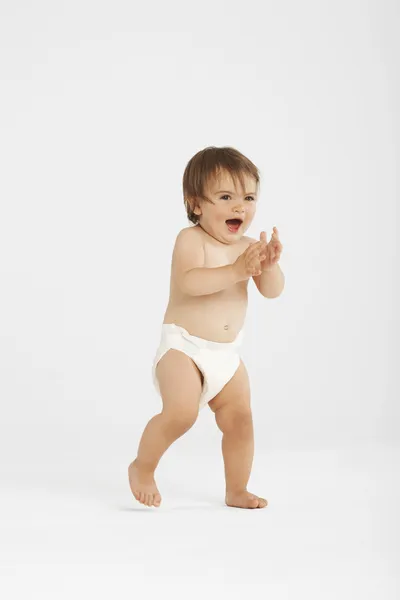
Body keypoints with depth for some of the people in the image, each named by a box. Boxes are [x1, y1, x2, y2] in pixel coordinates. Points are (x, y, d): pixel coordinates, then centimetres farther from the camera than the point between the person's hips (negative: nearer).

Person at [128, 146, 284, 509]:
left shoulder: (247, 247, 3)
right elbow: (188, 281, -30)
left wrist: (269, 265, -24)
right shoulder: (191, 239, -13)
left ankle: (237, 491, 21)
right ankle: (142, 467, 2)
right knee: (181, 412, -22)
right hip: (183, 346, -6)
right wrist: (236, 270, -36)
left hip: (228, 355, 6)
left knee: (240, 419, 4)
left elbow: (273, 290, -3)